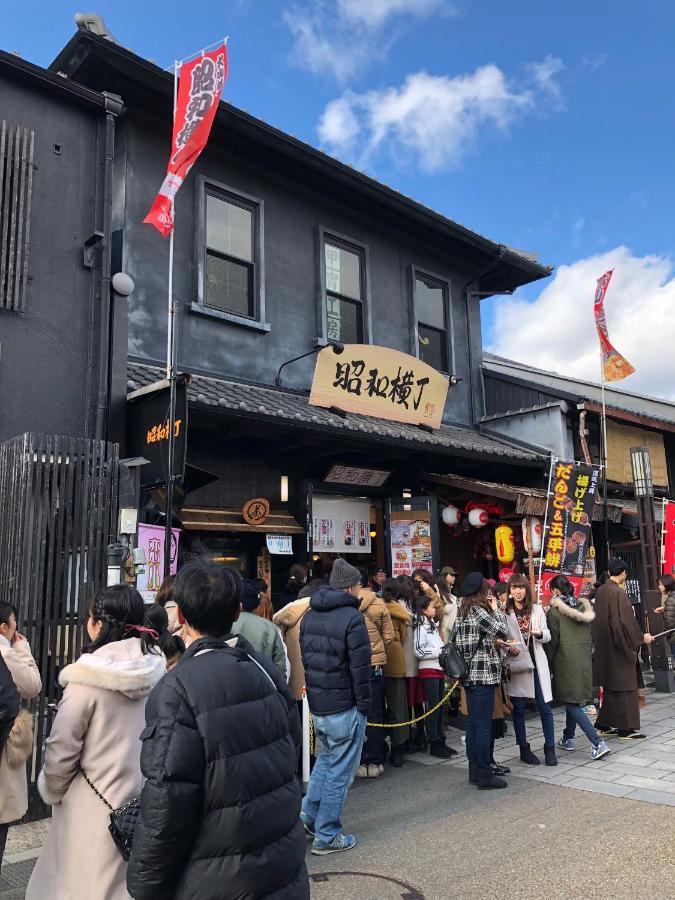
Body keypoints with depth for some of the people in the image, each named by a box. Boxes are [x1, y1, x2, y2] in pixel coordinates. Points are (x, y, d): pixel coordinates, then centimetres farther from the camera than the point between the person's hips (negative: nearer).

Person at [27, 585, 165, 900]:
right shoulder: (158, 670, -4)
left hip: (94, 809, -4)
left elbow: (61, 749, -10)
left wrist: (52, 793, 8)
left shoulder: (88, 676, -18)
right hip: (145, 805, 5)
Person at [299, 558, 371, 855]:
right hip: (344, 707, -7)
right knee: (340, 770, 5)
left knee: (325, 759, 25)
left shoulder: (309, 616, 8)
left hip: (316, 704, 7)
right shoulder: (352, 617, -16)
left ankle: (308, 814, 24)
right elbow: (360, 667, -16)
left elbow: (304, 658, 12)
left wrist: (314, 691, 16)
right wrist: (364, 704, -7)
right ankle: (326, 836, 13)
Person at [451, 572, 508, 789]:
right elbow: (502, 631, -11)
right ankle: (484, 775, 3)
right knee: (483, 726, -3)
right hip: (483, 675, -9)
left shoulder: (463, 611, 12)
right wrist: (495, 609, 1)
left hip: (470, 675, 9)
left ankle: (474, 771, 21)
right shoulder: (478, 611, -14)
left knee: (473, 724, 13)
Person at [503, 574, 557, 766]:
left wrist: (540, 633, -13)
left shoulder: (537, 609, 8)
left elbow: (547, 635, 9)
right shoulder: (504, 612, -1)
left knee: (545, 707, 0)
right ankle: (524, 748, 19)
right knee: (519, 709, 6)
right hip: (516, 664, -2)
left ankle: (550, 748, 13)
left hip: (537, 663, 2)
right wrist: (508, 647, -20)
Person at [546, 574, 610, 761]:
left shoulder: (554, 611, -10)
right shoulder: (584, 607, 8)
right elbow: (589, 636, 13)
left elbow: (552, 640, -8)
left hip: (565, 660, -7)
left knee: (572, 704, -2)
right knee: (574, 701, 19)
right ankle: (567, 739, 29)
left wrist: (548, 664, 1)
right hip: (584, 659, 7)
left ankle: (598, 743, -11)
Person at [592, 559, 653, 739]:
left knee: (610, 686, 15)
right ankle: (626, 728, 8)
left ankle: (604, 725, 20)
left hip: (604, 647, 8)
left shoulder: (600, 591, 6)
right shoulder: (618, 592, -18)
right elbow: (626, 621, -19)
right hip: (619, 646, -8)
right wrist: (641, 637, -5)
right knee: (624, 685, 2)